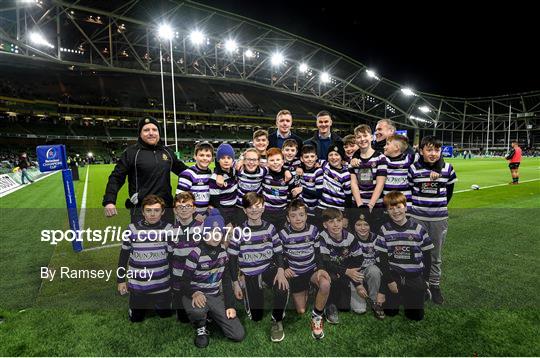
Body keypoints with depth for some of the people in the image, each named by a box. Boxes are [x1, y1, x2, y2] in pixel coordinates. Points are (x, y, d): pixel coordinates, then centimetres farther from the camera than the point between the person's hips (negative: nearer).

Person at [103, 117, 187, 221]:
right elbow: (116, 177, -5)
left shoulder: (167, 152, 10)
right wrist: (109, 201, -16)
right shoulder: (131, 152, -4)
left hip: (167, 207, 5)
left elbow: (181, 169, 23)